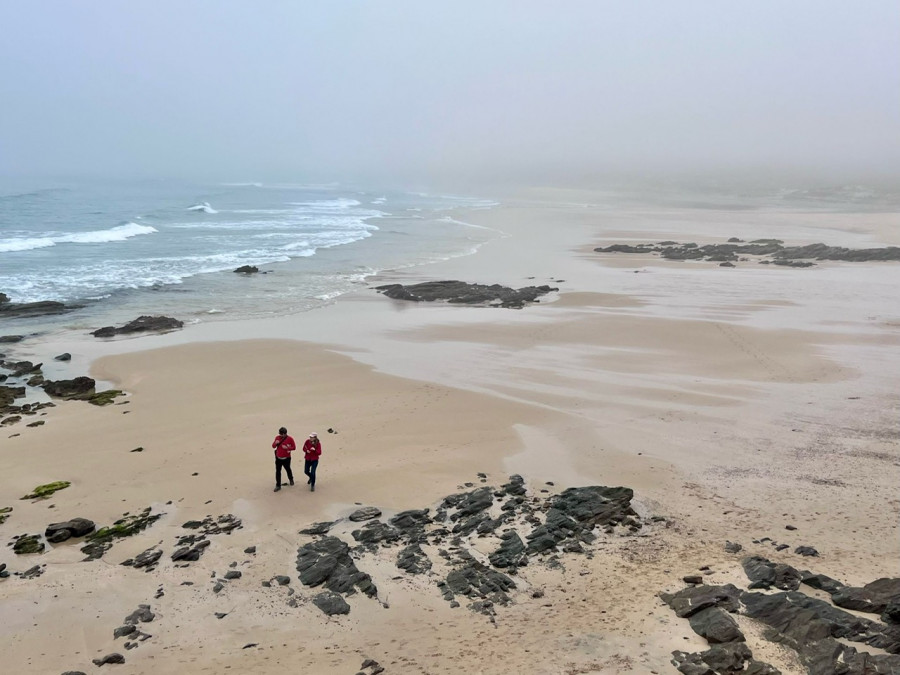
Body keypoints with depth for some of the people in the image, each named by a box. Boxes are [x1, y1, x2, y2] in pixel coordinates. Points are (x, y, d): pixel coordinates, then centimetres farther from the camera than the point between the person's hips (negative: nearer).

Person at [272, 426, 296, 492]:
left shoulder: (290, 439, -11)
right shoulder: (277, 437, -1)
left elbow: (294, 447, -8)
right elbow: (273, 446, 5)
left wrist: (287, 448, -24)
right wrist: (275, 443, -18)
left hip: (286, 458, -2)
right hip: (278, 458, 2)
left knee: (288, 469, 16)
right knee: (278, 471, 1)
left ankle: (291, 479, 45)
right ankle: (278, 485, 7)